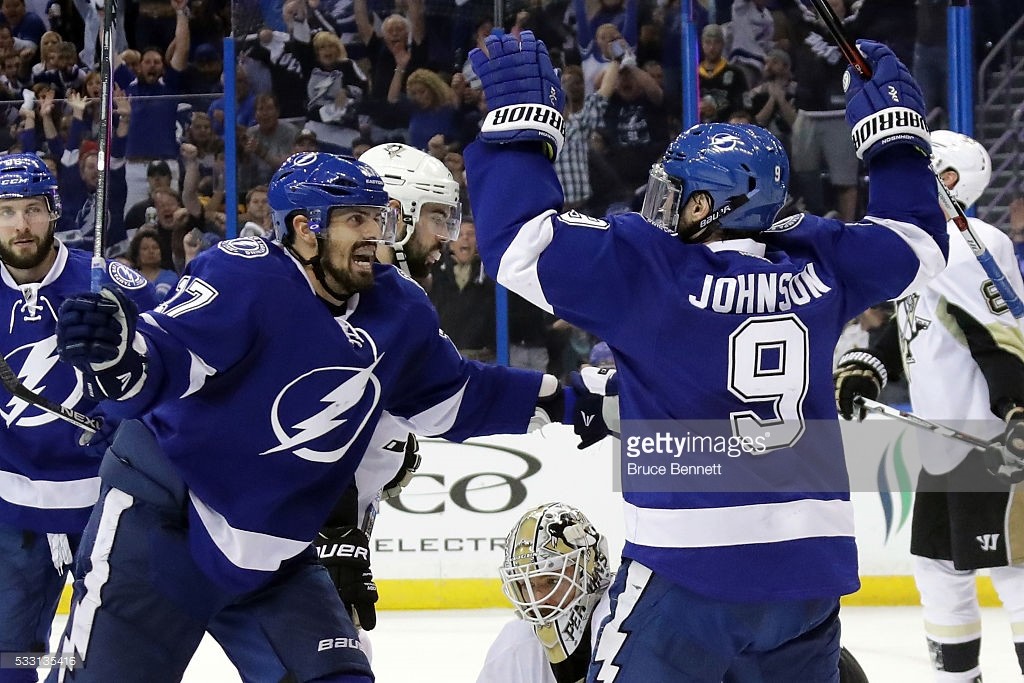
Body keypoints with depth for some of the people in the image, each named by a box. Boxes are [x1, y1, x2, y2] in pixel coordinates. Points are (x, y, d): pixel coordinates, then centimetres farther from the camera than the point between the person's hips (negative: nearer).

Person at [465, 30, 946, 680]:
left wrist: (521, 122, -2)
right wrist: (897, 133, 32)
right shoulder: (817, 265, 5)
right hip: (811, 571, 5)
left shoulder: (648, 268, -9)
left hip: (689, 566, -5)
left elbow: (519, 244, -11)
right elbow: (919, 244, 21)